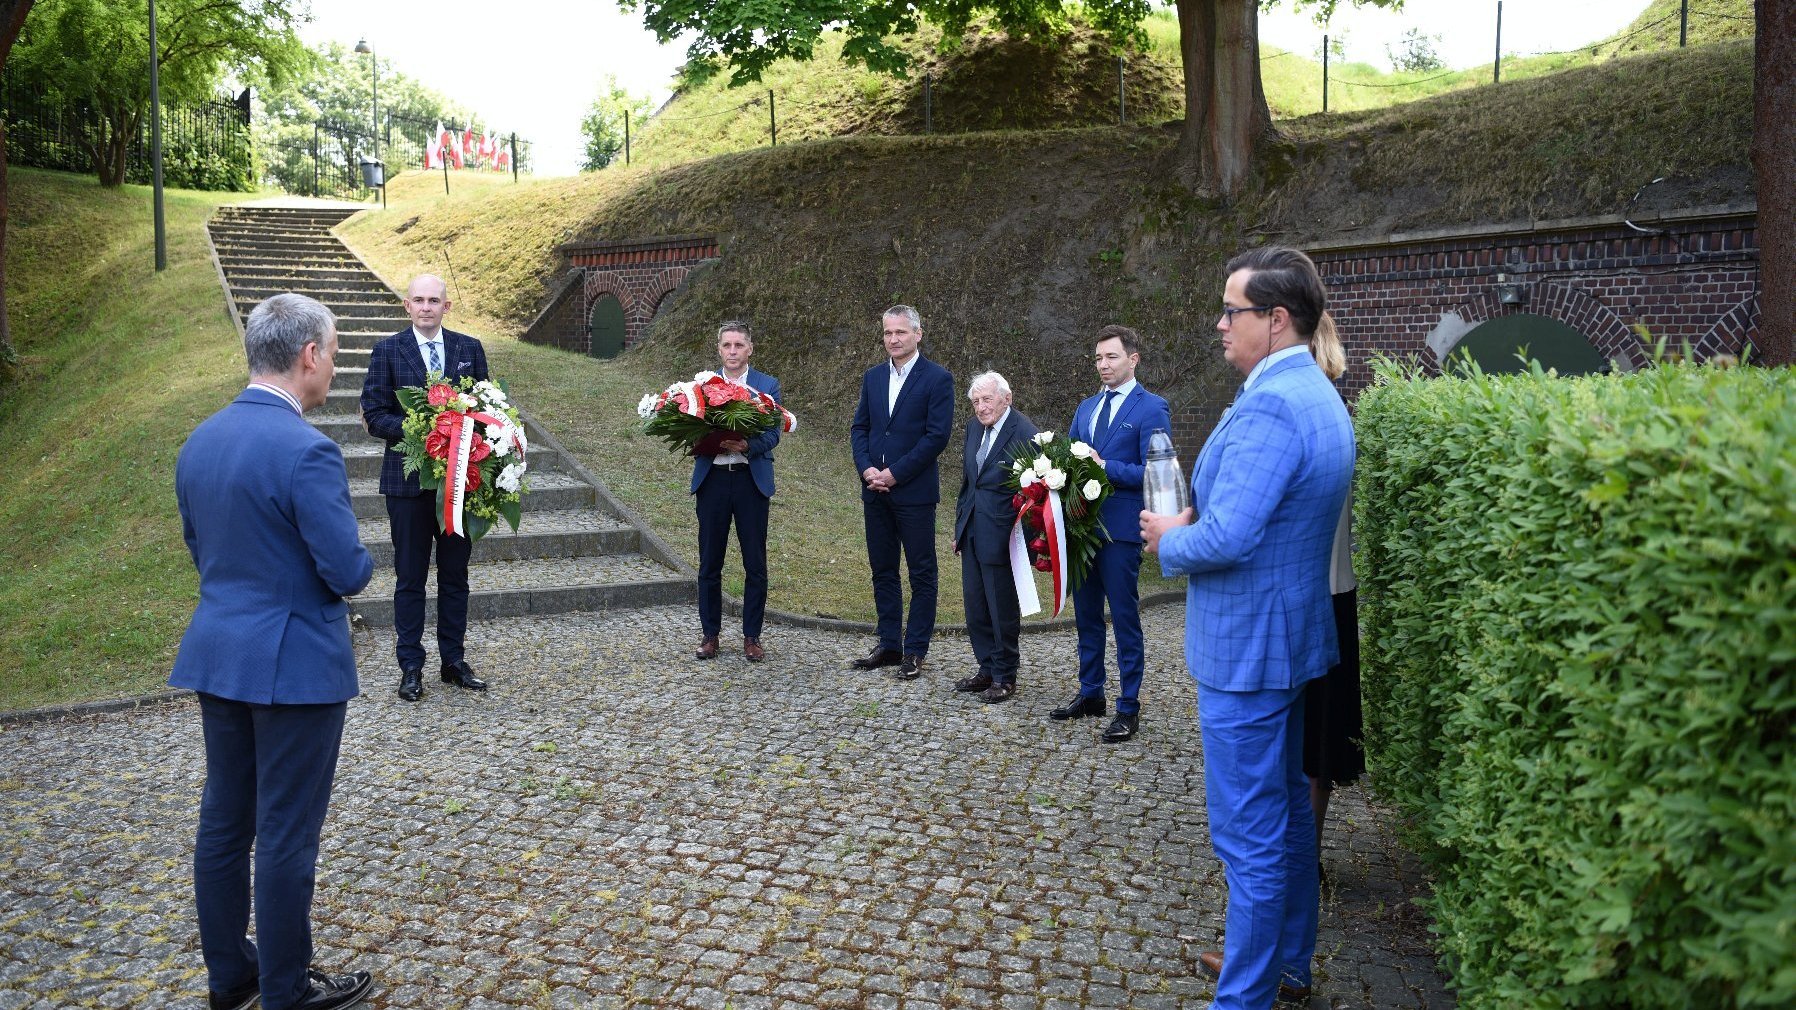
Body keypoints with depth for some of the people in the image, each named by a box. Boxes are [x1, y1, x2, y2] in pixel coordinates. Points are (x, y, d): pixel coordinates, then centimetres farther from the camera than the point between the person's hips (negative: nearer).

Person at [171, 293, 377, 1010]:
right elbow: (347, 571, -20)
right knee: (286, 835, 4)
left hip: (216, 654, 8)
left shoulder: (198, 441, 5)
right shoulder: (306, 451, -22)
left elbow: (200, 547, 14)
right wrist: (361, 563, 1)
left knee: (224, 820, 17)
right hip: (295, 662, -8)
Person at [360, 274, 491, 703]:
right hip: (408, 479, -2)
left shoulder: (470, 349, 6)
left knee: (455, 575, 11)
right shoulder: (387, 351, 0)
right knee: (410, 578, 5)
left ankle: (453, 660, 22)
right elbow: (374, 414, -4)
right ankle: (411, 667, 14)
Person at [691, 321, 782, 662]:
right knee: (709, 563, 7)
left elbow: (773, 434, -6)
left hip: (751, 479, -1)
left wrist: (746, 445, -25)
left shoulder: (767, 385, 3)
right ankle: (709, 634, 19)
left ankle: (752, 636, 15)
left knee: (755, 564, 3)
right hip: (712, 478, 1)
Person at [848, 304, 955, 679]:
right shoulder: (872, 377, 11)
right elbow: (859, 427, 11)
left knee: (921, 573, 3)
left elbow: (937, 435, -13)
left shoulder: (938, 378, -6)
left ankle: (915, 651, 11)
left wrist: (895, 473, -15)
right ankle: (889, 644, 22)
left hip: (914, 491, -6)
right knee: (882, 570, 12)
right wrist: (866, 468, -7)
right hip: (875, 491, 6)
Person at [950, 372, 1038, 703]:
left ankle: (1005, 678, 19)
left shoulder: (1025, 433, -16)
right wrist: (959, 528, 17)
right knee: (975, 605, 15)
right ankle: (987, 670, 29)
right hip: (972, 532, 8)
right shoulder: (974, 427, 8)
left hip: (1000, 535, -8)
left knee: (1003, 609, 4)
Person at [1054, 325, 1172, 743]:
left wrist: (1105, 466, -19)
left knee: (1124, 618, 2)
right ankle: (1090, 693, 29)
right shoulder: (1086, 408, 14)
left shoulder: (1151, 409, -7)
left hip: (1121, 530, -7)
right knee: (1086, 614, 15)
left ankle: (1129, 707, 12)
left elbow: (1152, 473, -14)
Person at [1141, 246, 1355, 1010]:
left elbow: (1226, 538, -29)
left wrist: (1169, 540, -9)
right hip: (1291, 637, 11)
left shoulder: (1267, 408, -23)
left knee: (1249, 834, 1)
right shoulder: (1318, 395, 10)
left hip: (1247, 646, -11)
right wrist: (1193, 519, 6)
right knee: (1287, 810, 21)